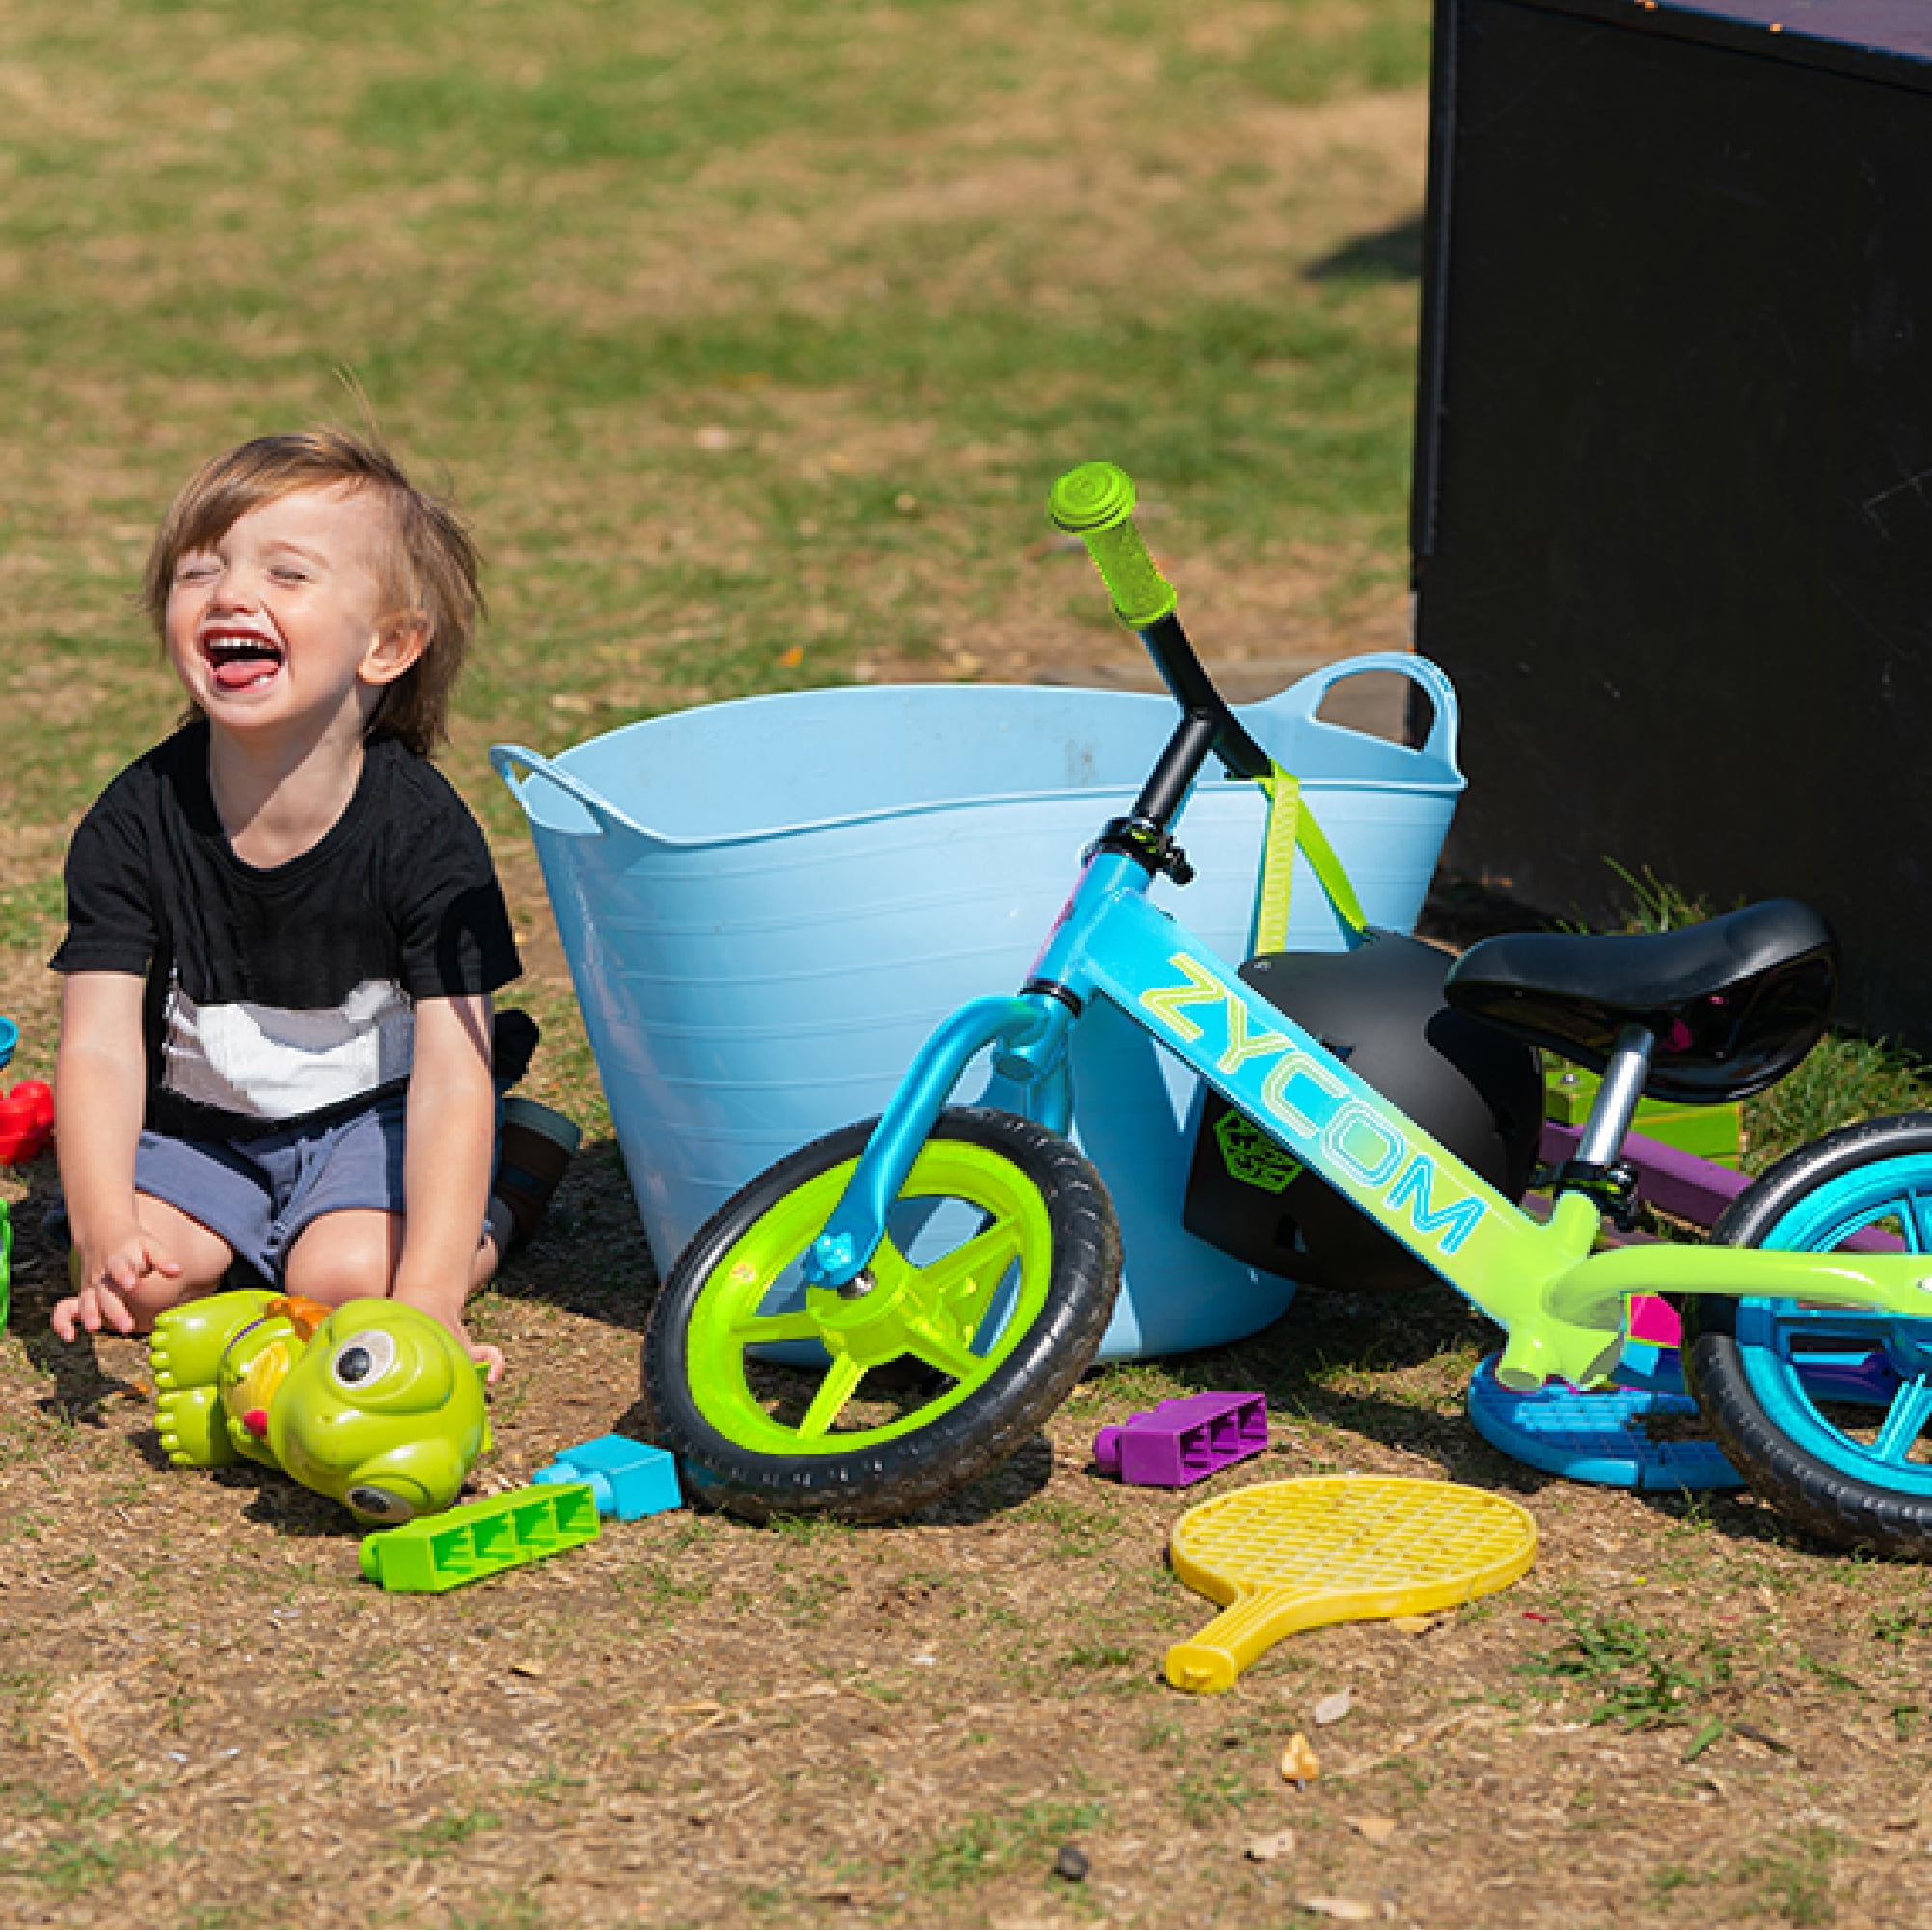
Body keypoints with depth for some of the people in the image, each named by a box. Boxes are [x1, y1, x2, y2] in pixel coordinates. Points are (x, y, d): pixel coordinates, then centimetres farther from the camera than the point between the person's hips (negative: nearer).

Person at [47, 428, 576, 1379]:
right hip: (199, 1121, 3)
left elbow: (452, 1078, -27)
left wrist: (430, 1296, -39)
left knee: (349, 1277, -27)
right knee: (140, 1284, -20)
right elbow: (101, 1048, -21)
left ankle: (506, 1186, 2)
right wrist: (106, 1236, -39)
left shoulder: (423, 831, -24)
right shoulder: (134, 823, -18)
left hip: (371, 1112, -3)